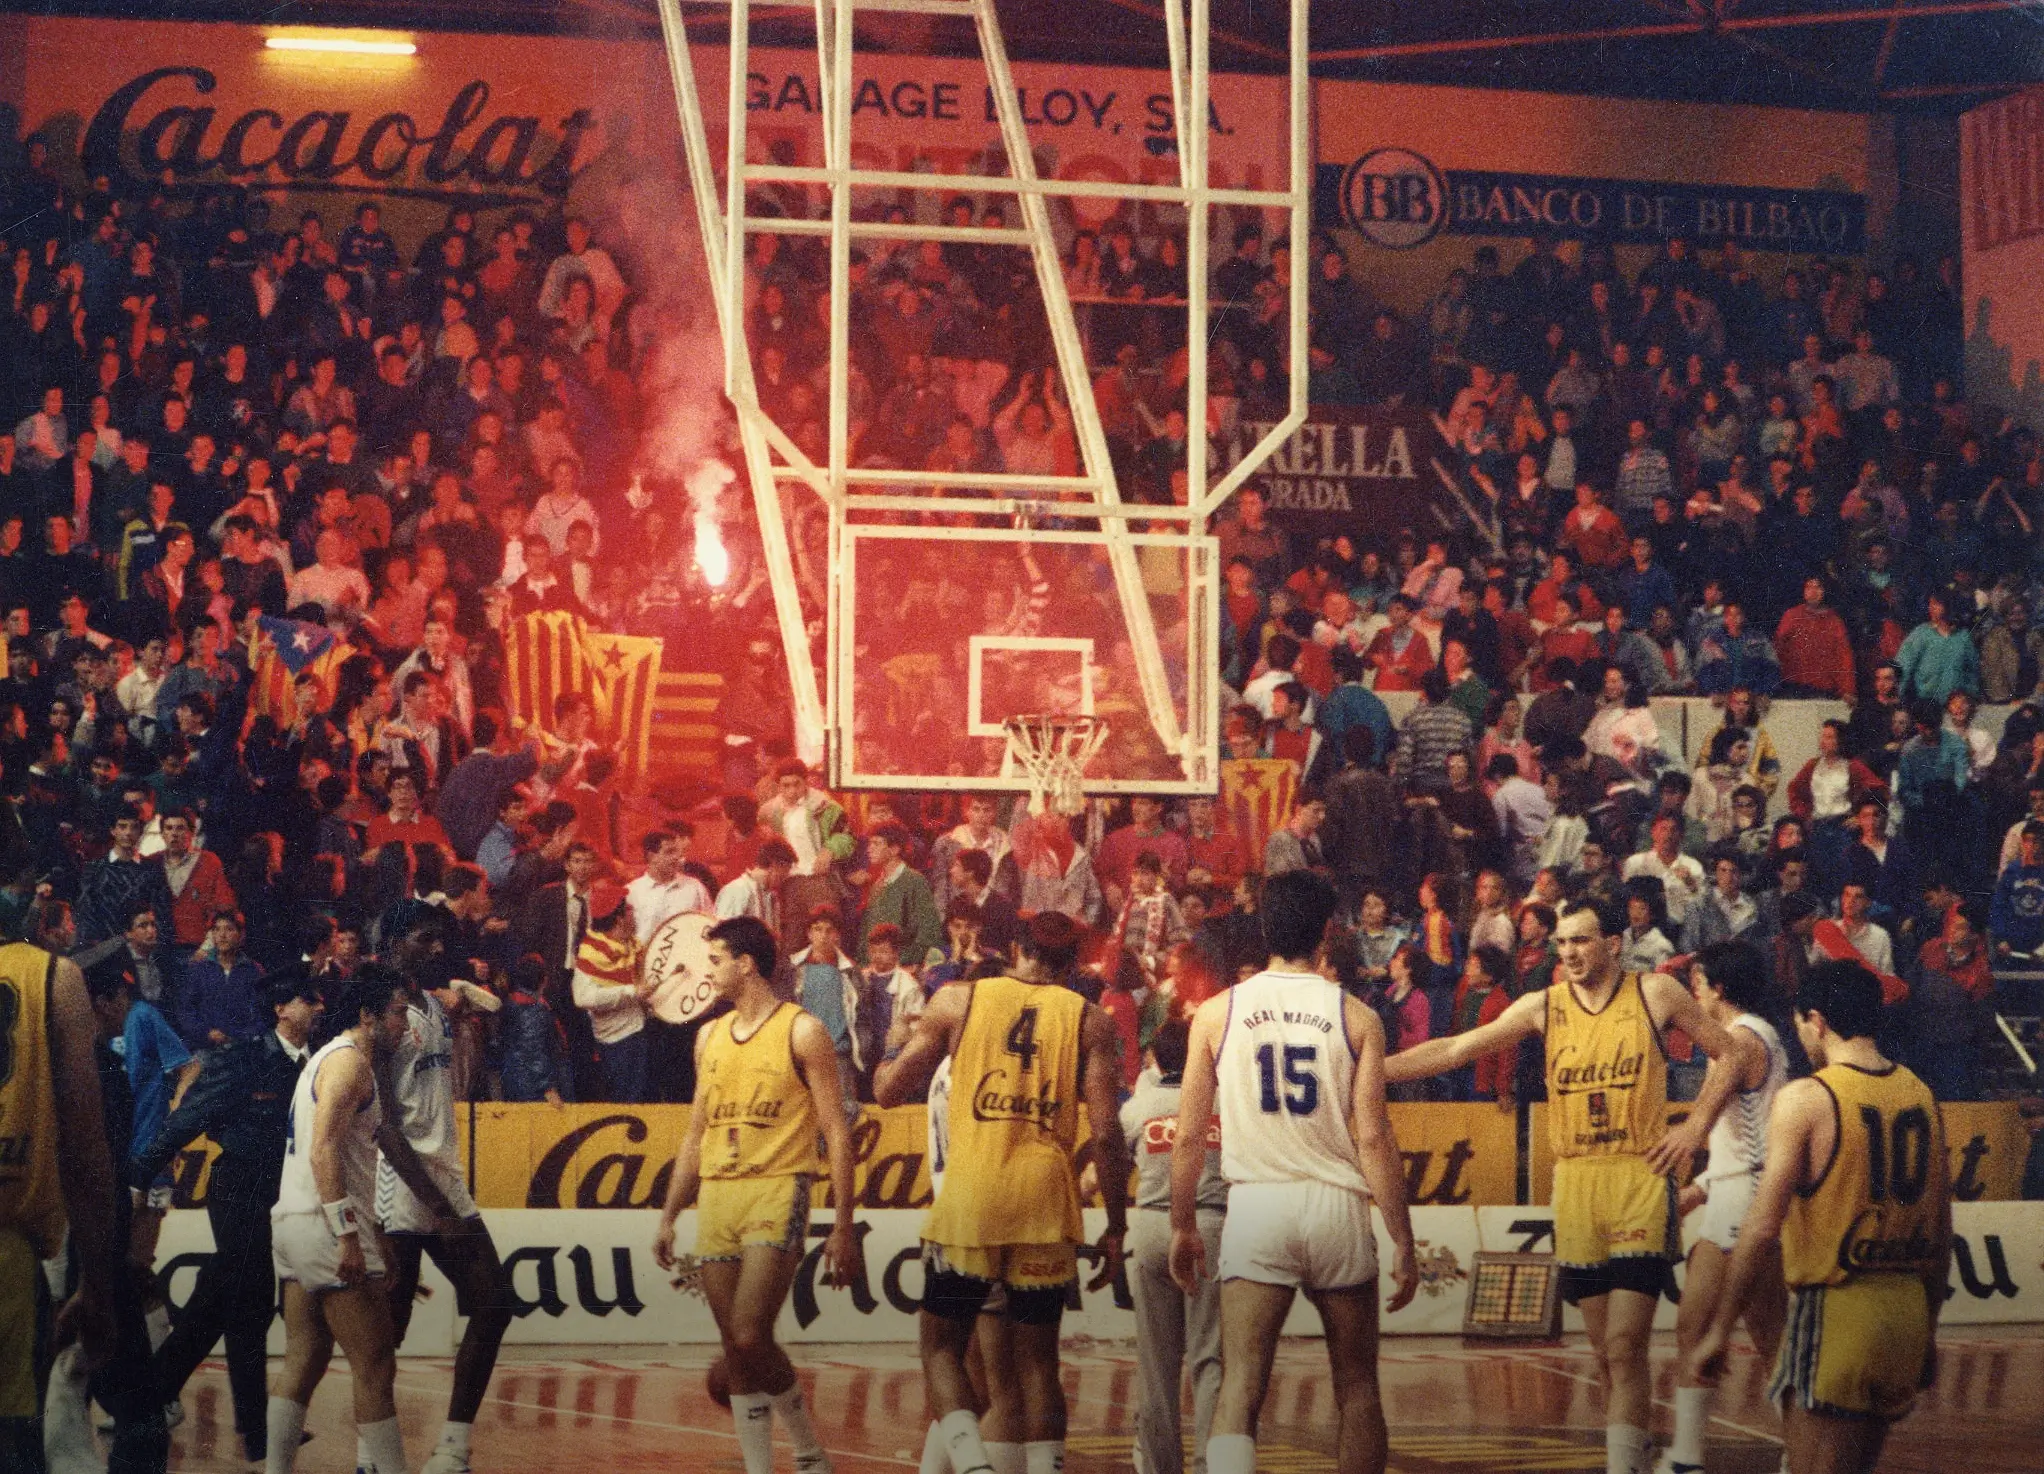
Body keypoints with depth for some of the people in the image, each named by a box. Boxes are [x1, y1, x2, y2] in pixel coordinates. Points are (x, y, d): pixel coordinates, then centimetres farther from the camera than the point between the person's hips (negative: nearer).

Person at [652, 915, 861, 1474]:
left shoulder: (801, 1032, -3)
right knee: (736, 1350, 4)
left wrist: (844, 1227, -11)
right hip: (716, 1197, 6)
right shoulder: (711, 1036, 16)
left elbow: (837, 1133, -5)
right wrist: (668, 1218, 17)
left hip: (776, 1195, -6)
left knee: (749, 1339, -17)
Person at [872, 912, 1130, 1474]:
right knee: (1037, 1358, 12)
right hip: (1046, 1206, 1)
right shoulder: (1089, 1019, 5)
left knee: (941, 1345, 9)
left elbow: (889, 1090, 7)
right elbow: (1106, 1133, -1)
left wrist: (887, 1063, 29)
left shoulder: (957, 1000, 5)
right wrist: (1115, 1226, 6)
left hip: (969, 1199, -1)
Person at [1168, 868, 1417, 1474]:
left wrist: (1182, 1227, 15)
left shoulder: (1216, 1014, 3)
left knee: (1239, 1389, -5)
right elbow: (1373, 1138, -4)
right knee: (1357, 1386, 14)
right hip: (1338, 1205, 0)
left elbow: (1189, 1136, 3)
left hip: (1256, 1204, 0)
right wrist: (1403, 1244, 1)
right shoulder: (1356, 1017, 1)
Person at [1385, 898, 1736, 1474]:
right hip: (1575, 1185, 4)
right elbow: (1454, 1050, 3)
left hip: (1641, 1184, -4)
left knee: (1625, 1346, -13)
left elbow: (1729, 1054, 8)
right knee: (1606, 1350, 9)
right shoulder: (1544, 1006, 6)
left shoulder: (1655, 993, -1)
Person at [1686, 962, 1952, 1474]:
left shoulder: (1805, 1099, -10)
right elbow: (1942, 1229, 13)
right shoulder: (1921, 1096, 9)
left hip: (1835, 1310, -7)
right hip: (1908, 1310, 7)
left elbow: (1763, 1225, -14)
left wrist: (1717, 1330, -10)